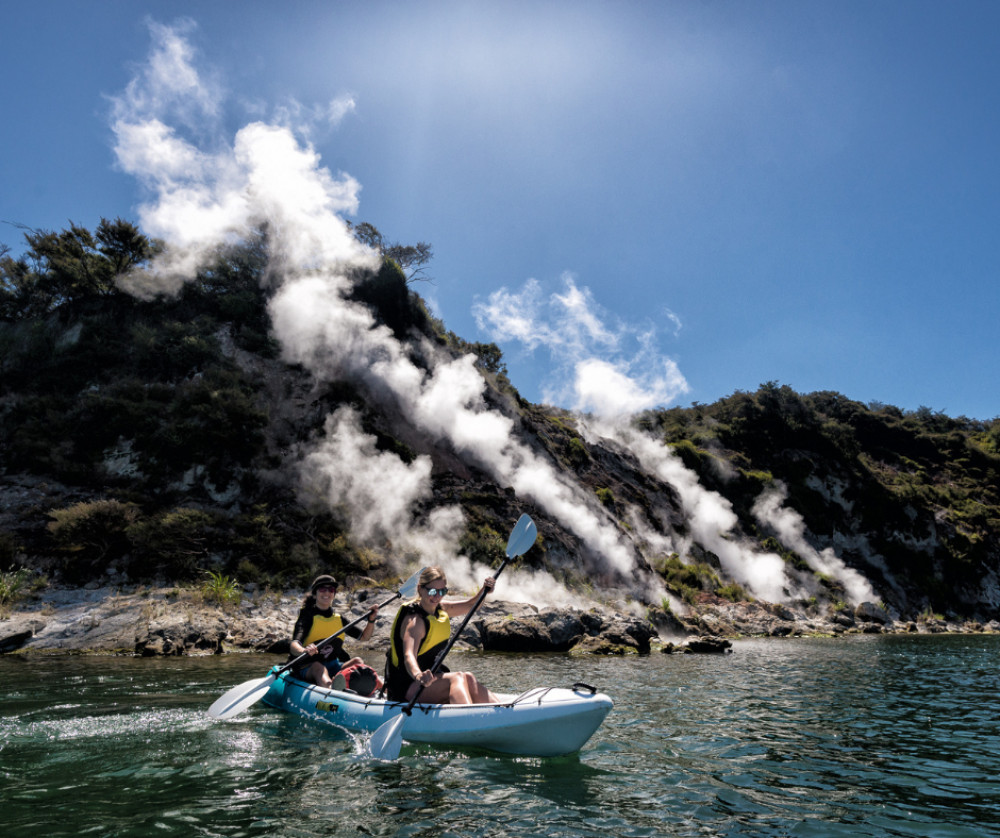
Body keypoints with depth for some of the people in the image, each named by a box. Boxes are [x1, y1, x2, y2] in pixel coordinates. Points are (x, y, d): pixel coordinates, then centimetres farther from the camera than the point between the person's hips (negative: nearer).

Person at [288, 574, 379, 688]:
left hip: (333, 667, 6)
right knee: (317, 666, -37)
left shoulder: (338, 619, 11)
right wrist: (304, 651, -47)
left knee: (357, 661, -21)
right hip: (308, 670, -6)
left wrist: (371, 620, -3)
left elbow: (364, 637, 17)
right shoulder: (307, 617, -5)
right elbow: (293, 646, -23)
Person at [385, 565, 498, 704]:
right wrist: (418, 676, -56)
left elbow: (471, 605, 16)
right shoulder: (415, 621, -19)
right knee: (457, 678, -30)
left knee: (469, 679, -18)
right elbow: (409, 656, -35)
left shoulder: (440, 609, 8)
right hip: (407, 686, -8)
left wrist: (484, 590, -5)